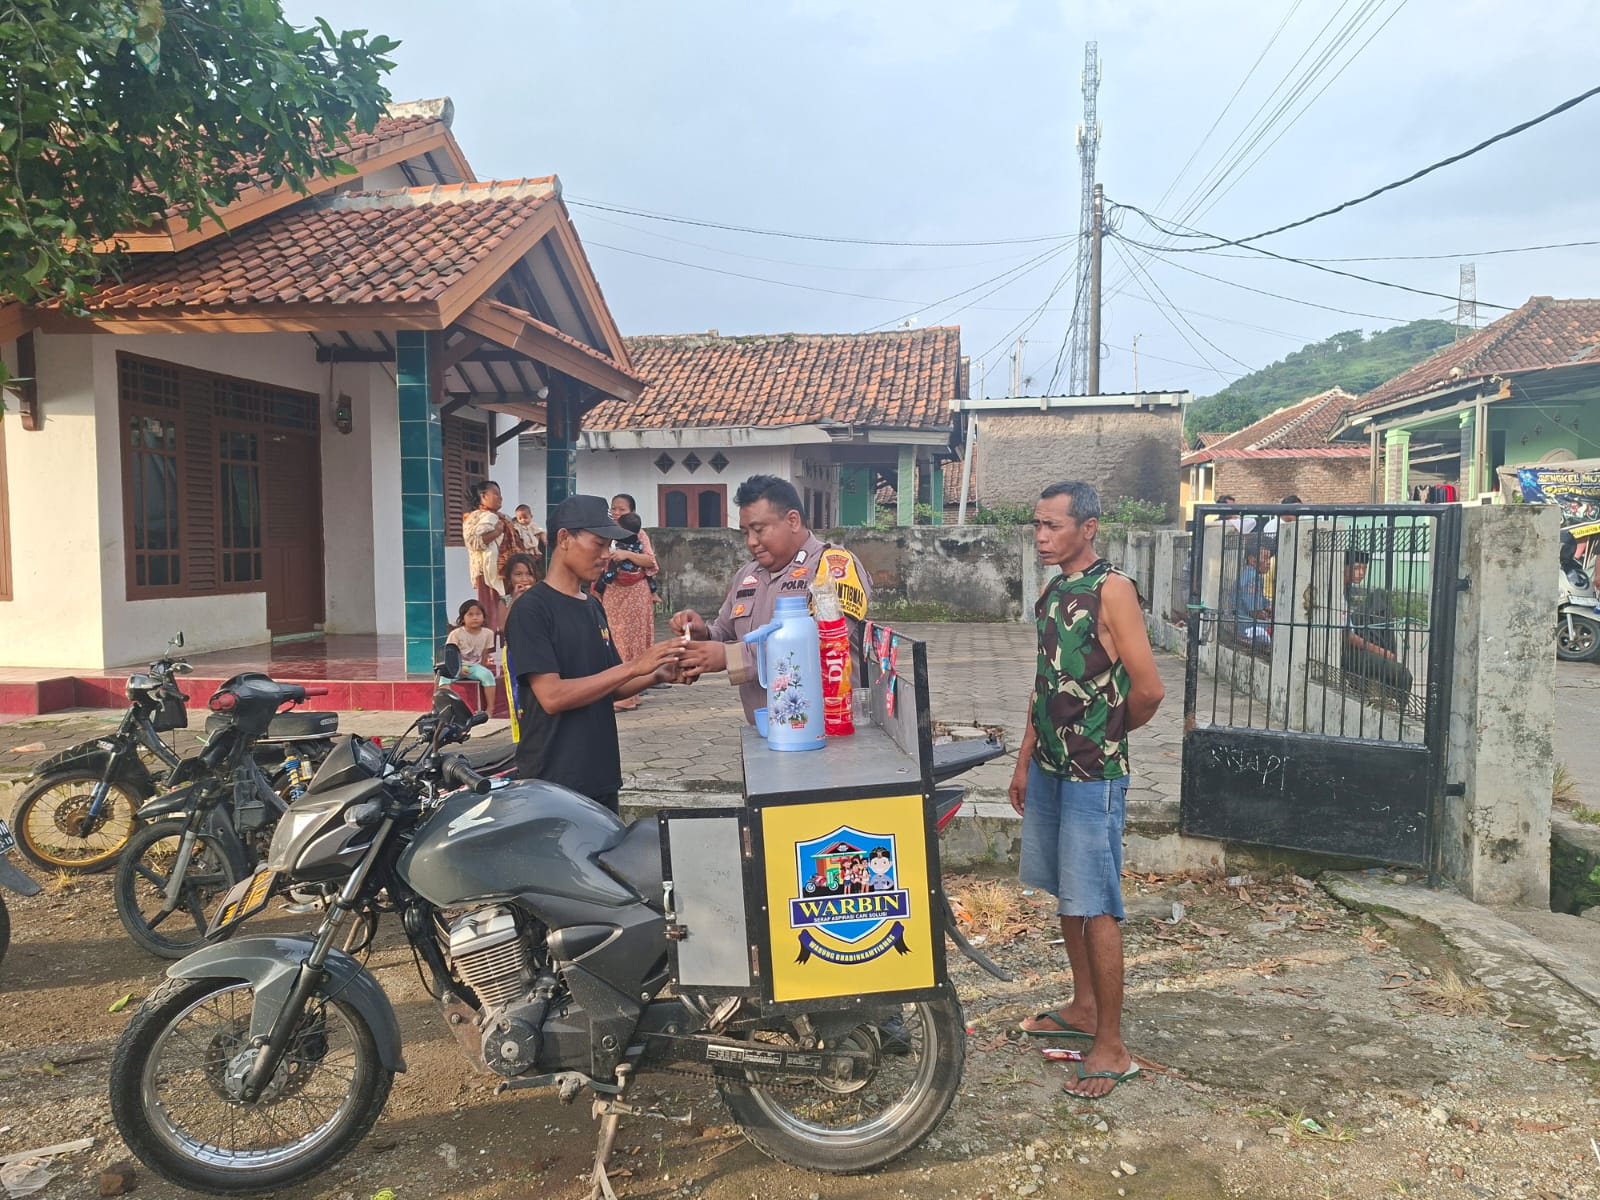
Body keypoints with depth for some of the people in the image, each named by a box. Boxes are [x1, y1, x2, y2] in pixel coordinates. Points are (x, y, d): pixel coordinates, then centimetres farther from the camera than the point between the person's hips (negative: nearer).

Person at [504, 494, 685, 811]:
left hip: (601, 777, 8)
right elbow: (552, 696, -20)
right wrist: (633, 666, -22)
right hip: (554, 785, -7)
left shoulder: (593, 607, 13)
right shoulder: (530, 609, -11)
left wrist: (657, 675, -4)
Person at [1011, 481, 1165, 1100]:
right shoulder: (1052, 594, 11)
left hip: (1093, 774, -8)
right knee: (1065, 896, 18)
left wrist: (1108, 733, 1)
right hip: (1049, 766, 8)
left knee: (1095, 907, -2)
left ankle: (1112, 1046, 10)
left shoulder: (1111, 590, -15)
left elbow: (1146, 689, -17)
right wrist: (1025, 760, 16)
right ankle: (1084, 1008, 34)